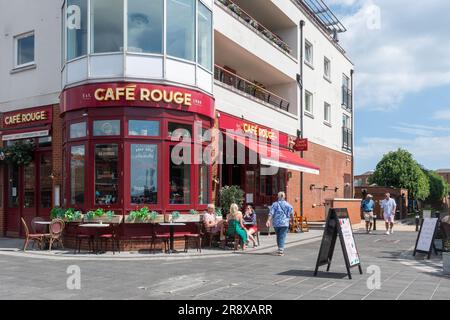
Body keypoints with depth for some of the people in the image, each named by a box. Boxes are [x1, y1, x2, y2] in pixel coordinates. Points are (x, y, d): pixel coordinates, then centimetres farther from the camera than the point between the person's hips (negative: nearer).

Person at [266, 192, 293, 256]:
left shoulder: (275, 204, 1)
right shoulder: (288, 205, 2)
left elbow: (271, 213, -10)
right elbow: (291, 213, 7)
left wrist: (268, 220, -17)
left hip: (276, 223, 2)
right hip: (284, 223, -2)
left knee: (278, 236, 17)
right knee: (282, 236, -3)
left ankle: (280, 249, 28)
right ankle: (281, 250, -15)